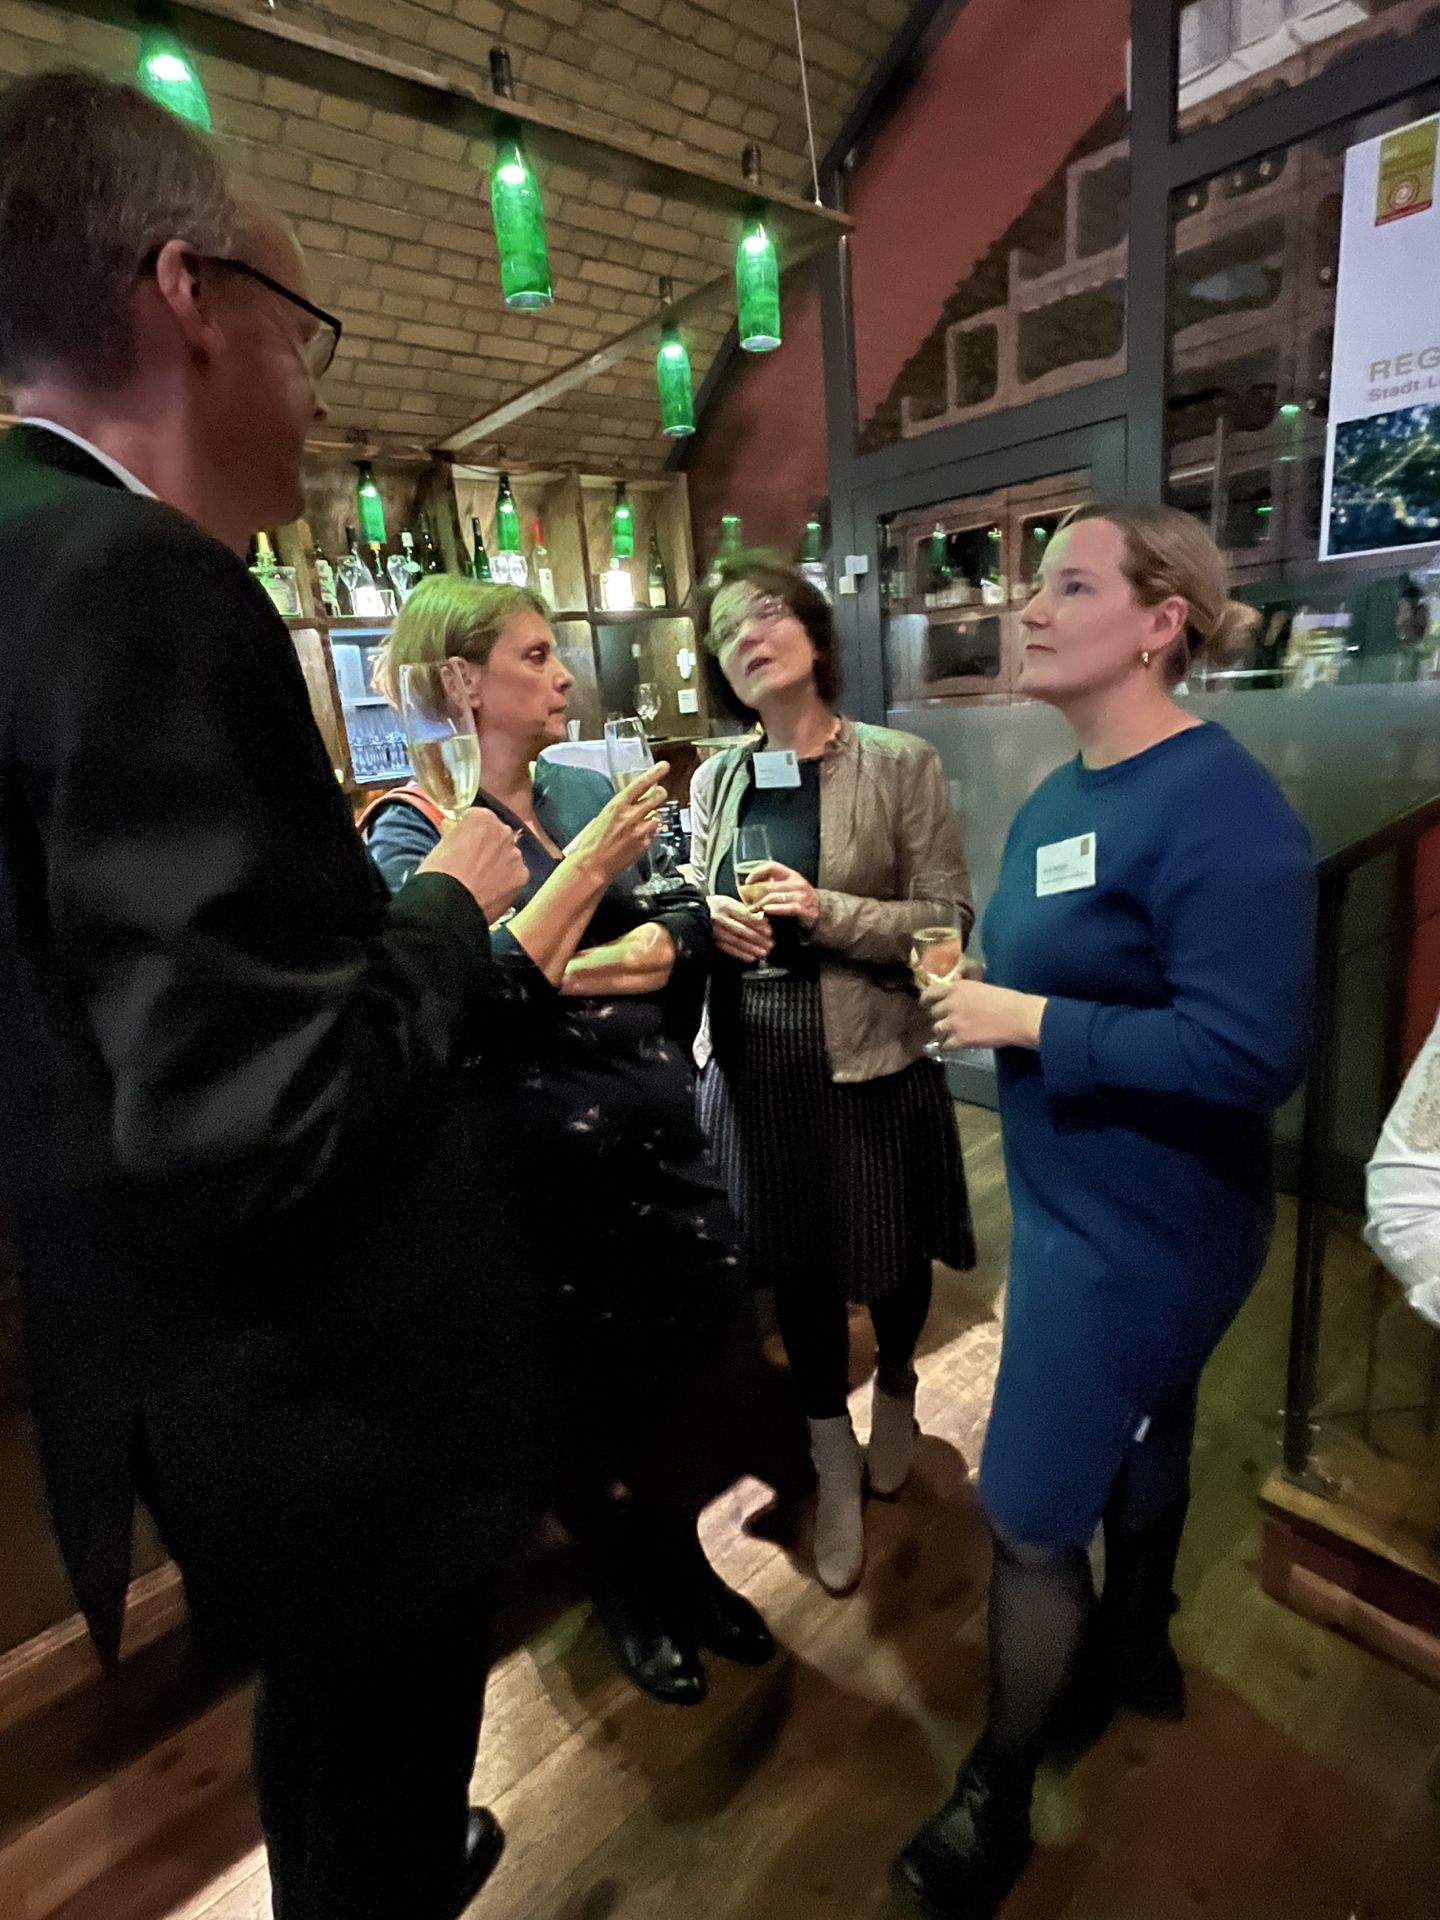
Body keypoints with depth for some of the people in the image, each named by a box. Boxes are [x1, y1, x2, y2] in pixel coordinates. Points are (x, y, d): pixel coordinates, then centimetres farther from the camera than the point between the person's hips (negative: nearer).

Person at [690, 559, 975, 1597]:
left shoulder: (901, 764, -6)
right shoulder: (715, 779, 6)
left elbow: (949, 918, -9)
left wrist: (827, 911, -22)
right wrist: (709, 918, -9)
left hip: (873, 1059, -3)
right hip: (755, 1062, 3)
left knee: (892, 1261, 14)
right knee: (796, 1268, 13)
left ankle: (897, 1385, 49)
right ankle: (834, 1466, 37)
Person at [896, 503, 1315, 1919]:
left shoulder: (1218, 808, -24)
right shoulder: (1057, 799, 4)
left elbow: (1249, 1053, -30)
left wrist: (1028, 1024, -24)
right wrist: (976, 995, -7)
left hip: (1146, 1222, -8)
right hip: (1081, 1200, 9)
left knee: (1029, 1514, 6)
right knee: (1134, 1438, 29)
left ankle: (996, 1795, 34)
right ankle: (1133, 1651, 56)